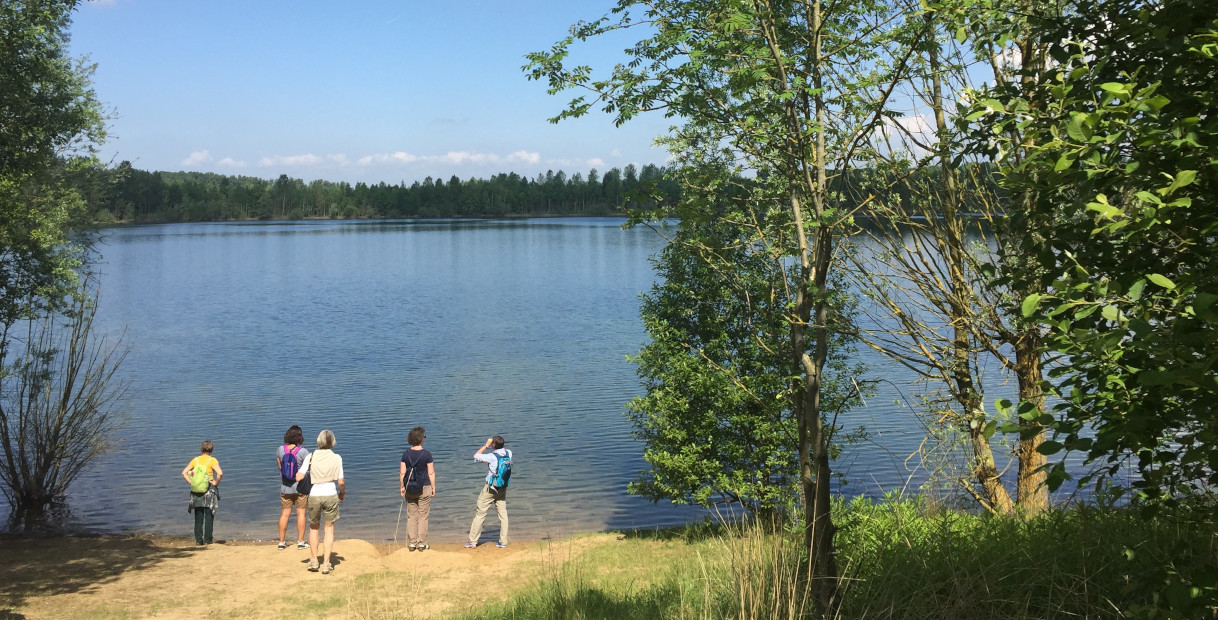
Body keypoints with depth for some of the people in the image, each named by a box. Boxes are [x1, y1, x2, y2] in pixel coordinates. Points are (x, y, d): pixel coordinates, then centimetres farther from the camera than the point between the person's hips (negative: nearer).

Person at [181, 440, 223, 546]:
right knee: (209, 516, 5)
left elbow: (184, 473, 4)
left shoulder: (195, 460, 5)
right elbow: (220, 473, -22)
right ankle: (207, 540, 4)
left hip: (197, 490, 3)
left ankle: (198, 540, 10)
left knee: (198, 517, 10)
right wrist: (216, 483, -8)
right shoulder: (212, 460, -8)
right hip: (209, 491, -3)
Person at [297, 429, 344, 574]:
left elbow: (298, 477, -9)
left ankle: (313, 560, 25)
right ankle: (326, 563, 8)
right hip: (331, 495, -1)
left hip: (314, 495, 1)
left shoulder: (311, 457, -4)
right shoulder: (336, 458, -5)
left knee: (314, 527, 21)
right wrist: (342, 493, 13)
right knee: (329, 528, 10)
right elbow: (341, 482, -6)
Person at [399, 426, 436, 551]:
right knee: (423, 516, 5)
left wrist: (402, 487, 9)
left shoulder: (406, 454, -2)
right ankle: (421, 543, 7)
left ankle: (412, 543, 12)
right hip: (424, 488, -3)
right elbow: (431, 473, -8)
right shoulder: (426, 454, -10)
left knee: (411, 516, 10)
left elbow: (402, 473, -1)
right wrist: (433, 487, 2)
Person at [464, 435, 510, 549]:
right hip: (503, 488, 5)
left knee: (480, 514, 4)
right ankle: (503, 542, 10)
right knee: (503, 514, 9)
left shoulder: (492, 457, -18)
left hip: (490, 488, -5)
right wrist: (500, 443, 11)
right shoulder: (508, 453, -3)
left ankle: (472, 541, 9)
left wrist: (486, 445, 0)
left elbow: (476, 456, -5)